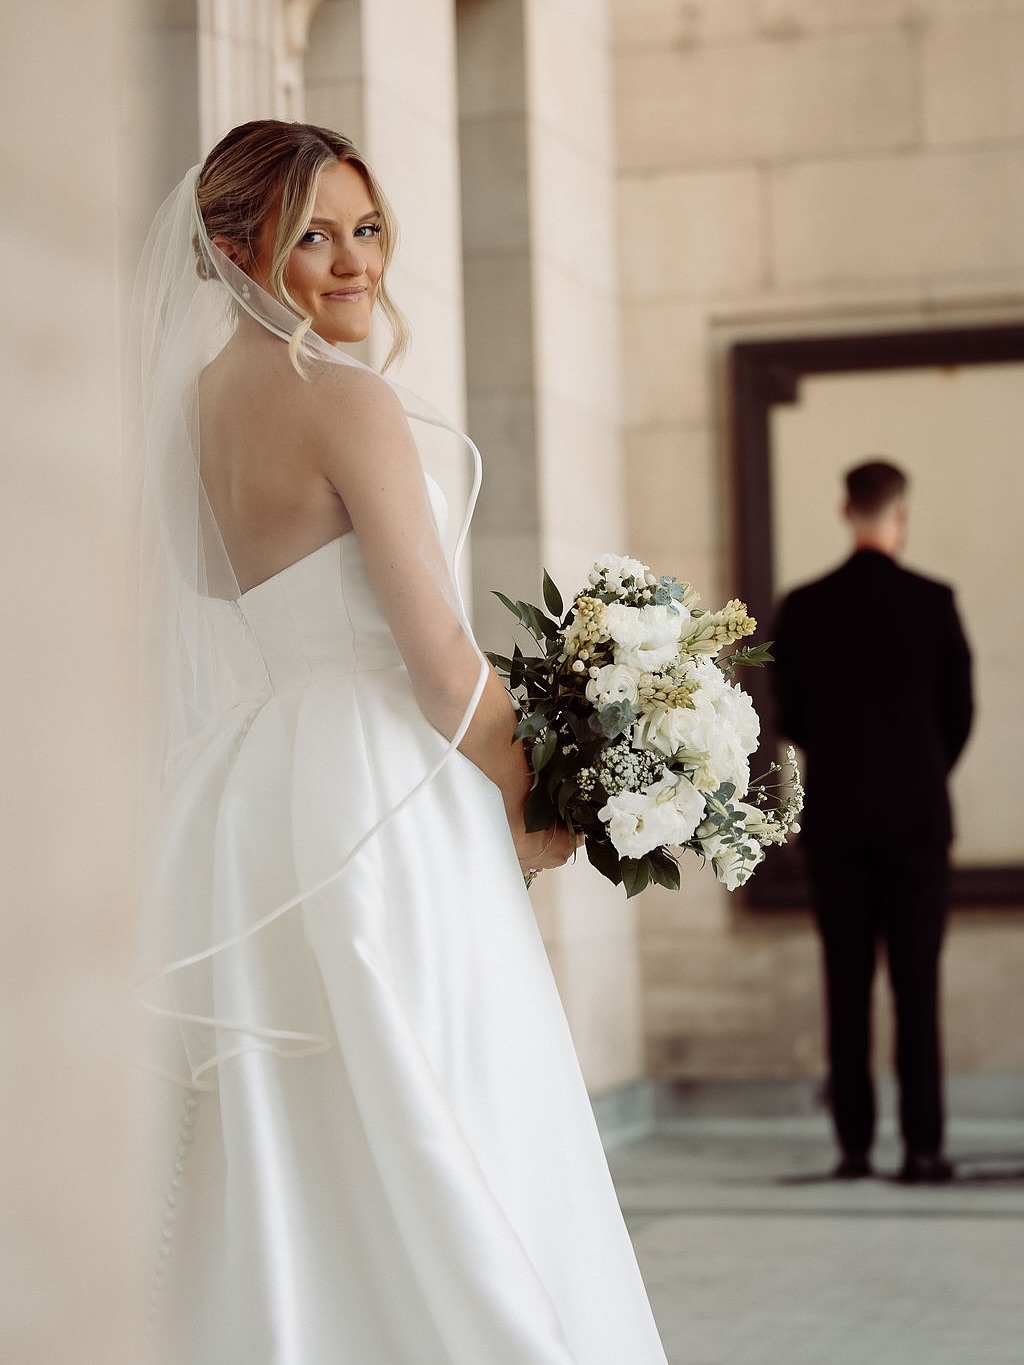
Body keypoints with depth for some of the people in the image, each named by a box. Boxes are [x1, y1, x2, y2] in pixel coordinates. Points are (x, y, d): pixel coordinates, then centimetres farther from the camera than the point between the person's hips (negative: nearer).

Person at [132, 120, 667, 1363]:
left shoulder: (201, 398, 13)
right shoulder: (347, 398, -12)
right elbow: (439, 657, -14)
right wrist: (536, 811, 0)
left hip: (249, 787, 8)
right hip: (379, 801, -8)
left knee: (289, 1165, 11)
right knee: (433, 1161, -4)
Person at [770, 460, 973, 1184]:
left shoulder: (803, 608, 0)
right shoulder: (933, 602, -5)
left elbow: (792, 717, 6)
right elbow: (960, 710, 2)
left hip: (834, 820, 2)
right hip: (916, 817, -2)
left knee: (847, 983, 5)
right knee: (916, 981, 0)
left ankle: (854, 1144, 5)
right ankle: (923, 1145, -1)